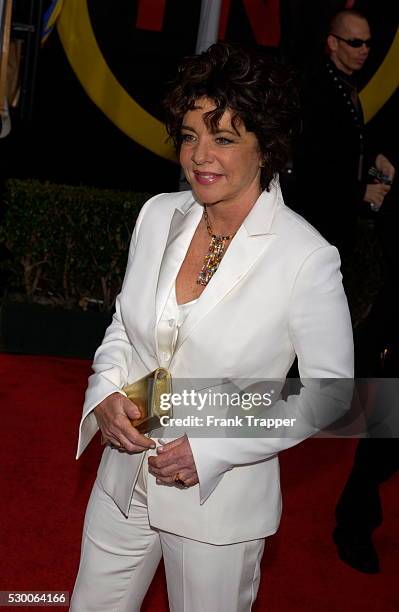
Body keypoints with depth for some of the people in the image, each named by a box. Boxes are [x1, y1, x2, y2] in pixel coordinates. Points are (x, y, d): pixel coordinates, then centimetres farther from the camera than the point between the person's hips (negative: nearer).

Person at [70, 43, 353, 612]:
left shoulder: (309, 259, -19)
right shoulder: (159, 214, -4)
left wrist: (214, 449, -18)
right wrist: (105, 393, -10)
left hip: (221, 497, -4)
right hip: (124, 479, 5)